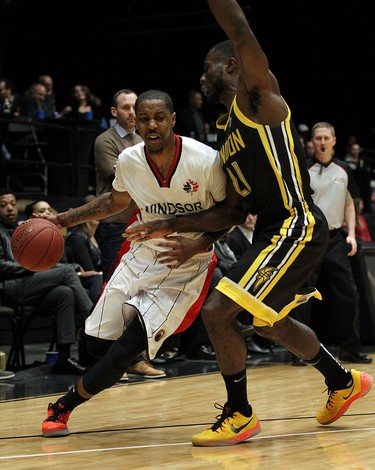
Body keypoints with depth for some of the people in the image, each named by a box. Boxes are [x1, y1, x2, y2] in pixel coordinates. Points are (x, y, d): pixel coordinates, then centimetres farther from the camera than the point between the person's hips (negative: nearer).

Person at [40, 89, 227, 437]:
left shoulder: (206, 161, -23)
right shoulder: (128, 161, -10)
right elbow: (116, 201, 13)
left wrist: (200, 239, -26)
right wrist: (62, 220, 6)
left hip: (187, 264, -4)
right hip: (142, 253, 5)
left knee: (126, 348, -14)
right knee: (98, 341, 3)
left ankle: (64, 405, 6)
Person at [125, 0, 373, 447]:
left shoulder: (257, 94, -8)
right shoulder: (226, 132, 16)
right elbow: (234, 210, 16)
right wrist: (177, 227, 11)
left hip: (296, 228, -11)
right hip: (272, 230, 11)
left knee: (217, 312, -14)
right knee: (268, 322, 27)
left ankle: (239, 415, 1)